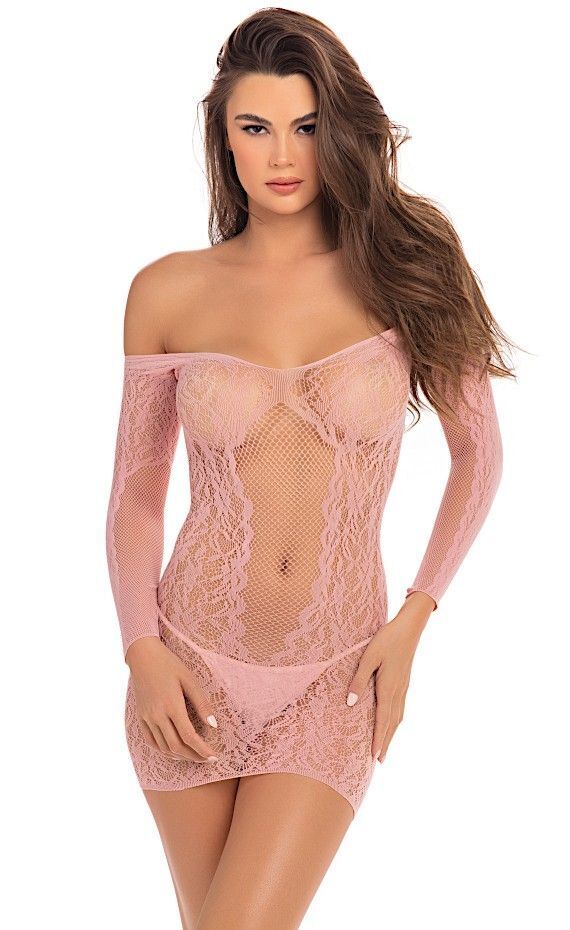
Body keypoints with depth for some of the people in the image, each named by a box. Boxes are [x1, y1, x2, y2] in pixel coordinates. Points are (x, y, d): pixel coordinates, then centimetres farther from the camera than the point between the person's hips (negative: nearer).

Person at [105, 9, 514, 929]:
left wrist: (412, 621, -2)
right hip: (194, 669, 1)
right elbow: (136, 488, 5)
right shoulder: (169, 291, -2)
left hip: (335, 682, -1)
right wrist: (142, 650, -7)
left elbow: (478, 454, 5)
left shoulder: (401, 271, -4)